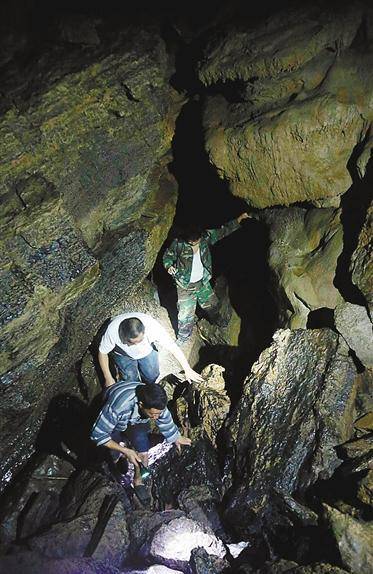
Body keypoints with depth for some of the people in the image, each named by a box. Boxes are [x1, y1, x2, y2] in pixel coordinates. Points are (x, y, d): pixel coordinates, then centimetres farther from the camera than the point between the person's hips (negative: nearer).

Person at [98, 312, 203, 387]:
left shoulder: (152, 326, -41)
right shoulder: (112, 331, -41)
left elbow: (173, 347, -31)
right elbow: (102, 353, -21)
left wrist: (188, 370, -27)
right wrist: (108, 378, -16)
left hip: (147, 351, 1)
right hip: (124, 355, -1)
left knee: (152, 376, 2)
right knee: (131, 380, -9)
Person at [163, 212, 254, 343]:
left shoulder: (206, 237, -13)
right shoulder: (179, 244, -21)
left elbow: (224, 231, -4)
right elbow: (168, 256, -5)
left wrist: (241, 218, -7)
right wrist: (169, 266, -26)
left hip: (203, 282, 4)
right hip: (186, 285, -4)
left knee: (211, 304, 24)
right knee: (186, 313, 0)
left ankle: (216, 319, 57)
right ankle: (183, 337, 25)